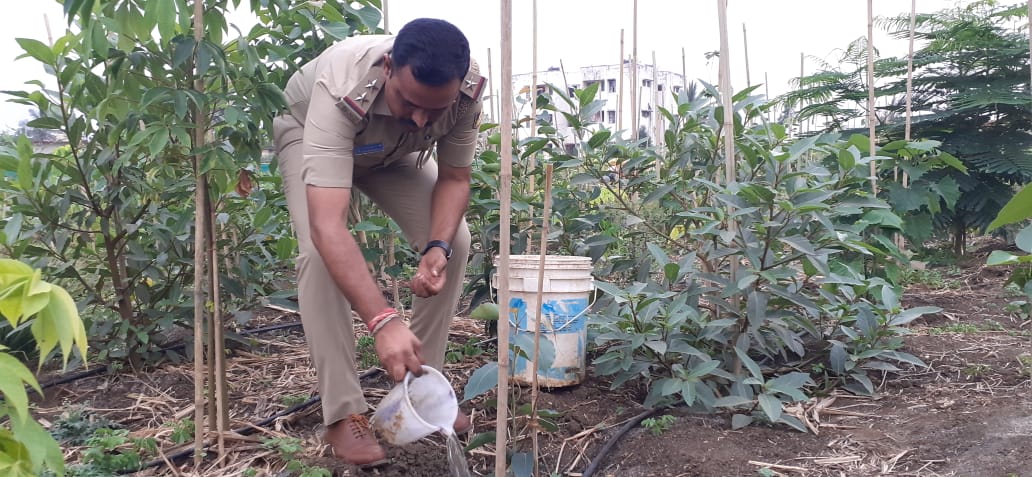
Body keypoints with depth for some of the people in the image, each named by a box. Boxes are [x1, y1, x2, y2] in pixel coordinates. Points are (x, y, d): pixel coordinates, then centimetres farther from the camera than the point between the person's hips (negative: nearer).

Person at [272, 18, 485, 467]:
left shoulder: (466, 88, -33)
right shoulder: (341, 91, -46)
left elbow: (454, 177, -18)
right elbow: (327, 227, -53)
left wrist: (438, 247, -37)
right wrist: (383, 322, -62)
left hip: (393, 149, 4)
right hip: (308, 131, -3)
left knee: (453, 240, -11)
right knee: (319, 253, -27)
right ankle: (343, 413, -15)